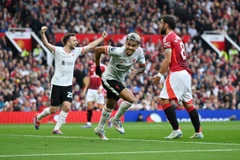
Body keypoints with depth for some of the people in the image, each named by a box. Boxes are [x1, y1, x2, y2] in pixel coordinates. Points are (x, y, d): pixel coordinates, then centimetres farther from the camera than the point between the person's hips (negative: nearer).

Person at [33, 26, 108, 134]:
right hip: (57, 84, -4)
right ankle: (38, 117, 30)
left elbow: (90, 46, 15)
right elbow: (46, 44, -26)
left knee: (67, 107, -13)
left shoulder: (76, 51, 5)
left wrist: (102, 38, 16)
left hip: (68, 85, 5)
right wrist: (42, 34, -44)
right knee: (54, 109, 1)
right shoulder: (58, 50, -11)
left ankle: (56, 128, -1)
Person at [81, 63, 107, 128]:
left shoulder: (103, 67, -4)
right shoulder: (91, 67, 16)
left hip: (98, 90, -6)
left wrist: (100, 87, -20)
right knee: (89, 105, 0)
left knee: (101, 106, -6)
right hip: (91, 89, 6)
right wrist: (85, 88, 18)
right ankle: (89, 123, 4)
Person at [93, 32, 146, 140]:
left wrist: (137, 71, -23)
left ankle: (100, 129, 47)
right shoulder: (118, 51, -32)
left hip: (119, 80, 8)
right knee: (131, 99, -21)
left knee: (110, 105, 26)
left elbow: (142, 66, 1)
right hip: (109, 78, -8)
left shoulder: (139, 52, -15)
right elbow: (98, 49, -24)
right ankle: (116, 119, 3)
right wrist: (98, 67, -12)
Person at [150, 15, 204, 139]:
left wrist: (159, 75, -9)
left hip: (177, 73, -9)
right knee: (188, 103, 13)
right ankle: (198, 132, 12)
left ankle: (176, 130, -16)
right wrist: (160, 75, 22)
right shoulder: (177, 38, 22)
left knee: (165, 100, -9)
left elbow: (168, 60, -14)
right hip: (186, 72, 9)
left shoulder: (168, 38, -6)